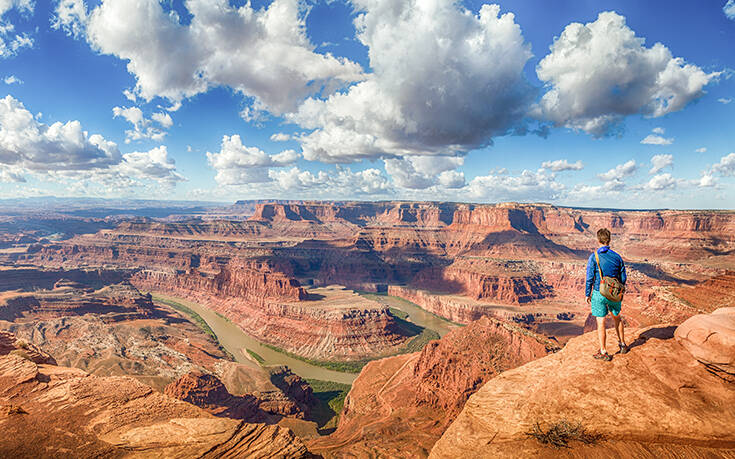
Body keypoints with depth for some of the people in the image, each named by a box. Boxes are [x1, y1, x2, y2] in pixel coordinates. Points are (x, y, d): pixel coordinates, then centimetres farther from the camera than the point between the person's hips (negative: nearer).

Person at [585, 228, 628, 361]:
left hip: (599, 294, -4)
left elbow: (590, 278, -11)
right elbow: (623, 278, 6)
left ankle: (603, 353, 12)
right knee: (617, 318, 26)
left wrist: (587, 294, 0)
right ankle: (622, 345, 38)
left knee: (601, 323, 3)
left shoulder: (594, 257, -12)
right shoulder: (617, 257, -1)